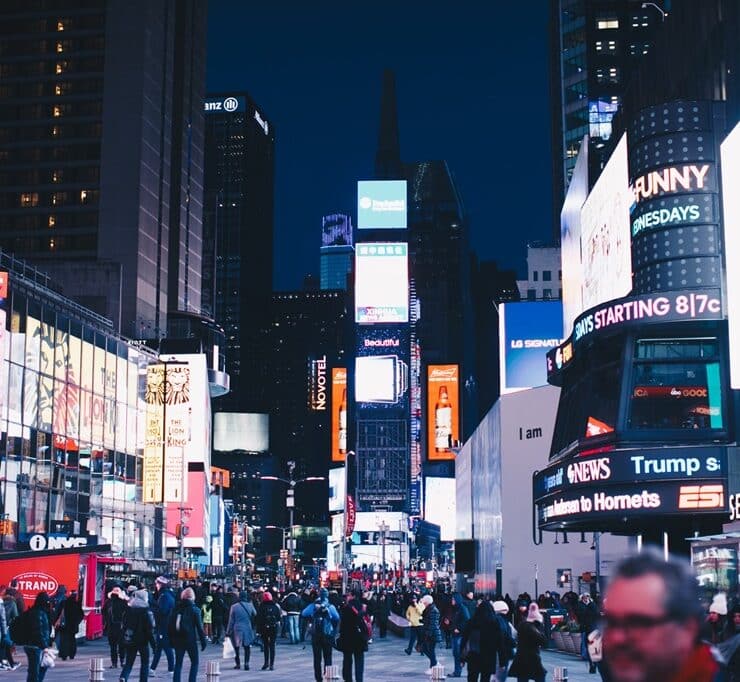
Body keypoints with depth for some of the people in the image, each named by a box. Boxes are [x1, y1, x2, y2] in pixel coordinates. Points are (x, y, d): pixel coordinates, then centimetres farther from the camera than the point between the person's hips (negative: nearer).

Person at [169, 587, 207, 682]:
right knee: (195, 662, 8)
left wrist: (171, 640, 15)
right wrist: (203, 641, -1)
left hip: (178, 640, 3)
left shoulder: (175, 609, 4)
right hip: (190, 640, -3)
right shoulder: (195, 610, -7)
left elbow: (170, 625, 8)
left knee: (178, 663, 9)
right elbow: (199, 627, -7)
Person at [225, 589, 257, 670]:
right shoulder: (250, 606, -5)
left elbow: (231, 621, -3)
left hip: (236, 629, 0)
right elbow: (255, 614, 15)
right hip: (247, 629, 0)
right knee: (247, 647, 6)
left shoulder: (234, 607, -6)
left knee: (236, 647, 13)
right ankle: (246, 663, -8)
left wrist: (228, 631, 4)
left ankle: (237, 664, 16)